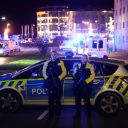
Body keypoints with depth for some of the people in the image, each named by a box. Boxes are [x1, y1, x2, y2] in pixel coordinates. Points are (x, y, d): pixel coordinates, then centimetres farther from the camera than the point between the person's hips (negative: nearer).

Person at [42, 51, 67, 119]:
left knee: (58, 99, 8)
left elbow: (64, 72, -1)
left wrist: (59, 78, -12)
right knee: (51, 99, 2)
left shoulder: (60, 63, 5)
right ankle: (51, 114, 10)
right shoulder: (47, 63, 12)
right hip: (50, 84, 1)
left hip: (58, 84, -1)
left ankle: (58, 112, 21)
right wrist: (46, 78, -5)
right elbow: (44, 71, 11)